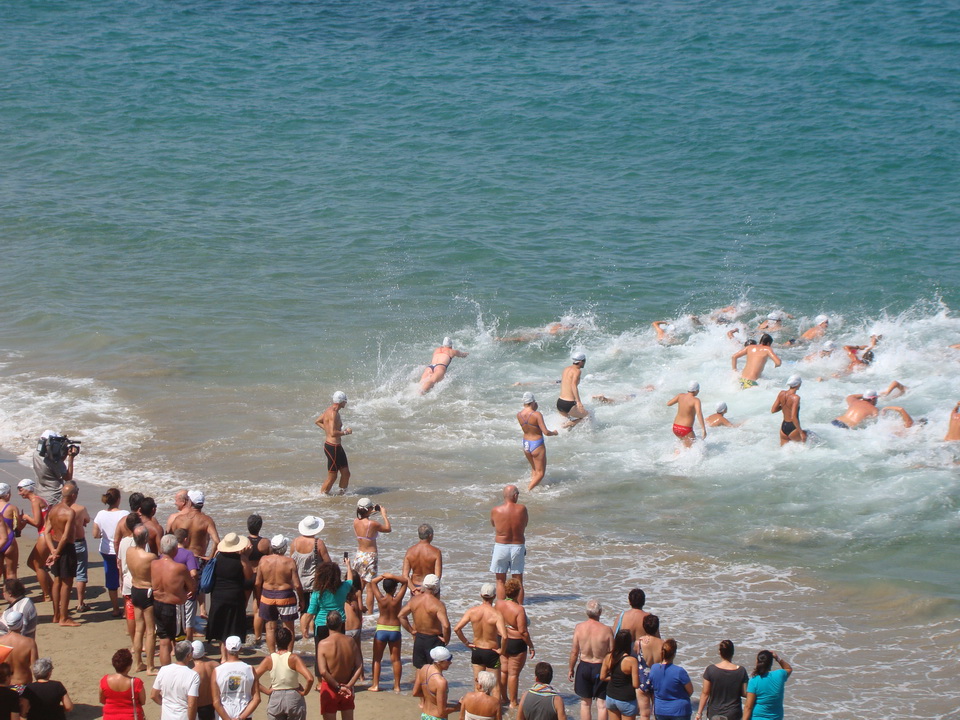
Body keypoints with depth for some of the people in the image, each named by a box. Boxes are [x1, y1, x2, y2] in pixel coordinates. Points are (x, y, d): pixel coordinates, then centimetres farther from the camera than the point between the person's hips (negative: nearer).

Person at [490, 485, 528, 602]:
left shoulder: (496, 510, -10)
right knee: (518, 581, 11)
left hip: (501, 546, 0)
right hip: (518, 547, 0)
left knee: (500, 581, 9)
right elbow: (525, 523, 4)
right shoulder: (521, 509, -11)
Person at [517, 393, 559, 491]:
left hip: (526, 445, 6)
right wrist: (554, 432, 0)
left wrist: (534, 409, 9)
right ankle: (528, 490, -6)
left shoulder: (519, 415, -4)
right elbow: (546, 432, -22)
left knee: (534, 469, 29)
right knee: (540, 473, 6)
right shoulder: (537, 414, -21)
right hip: (537, 445, -6)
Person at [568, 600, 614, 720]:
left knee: (585, 703, 15)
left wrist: (571, 669, 10)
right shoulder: (606, 630, -13)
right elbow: (611, 654, -8)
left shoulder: (579, 628, -9)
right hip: (600, 668, -2)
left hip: (584, 667, 2)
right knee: (602, 704, 6)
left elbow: (574, 651, -3)